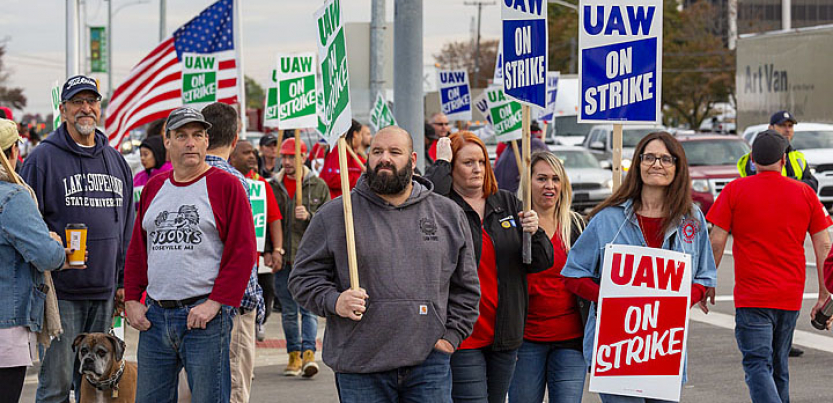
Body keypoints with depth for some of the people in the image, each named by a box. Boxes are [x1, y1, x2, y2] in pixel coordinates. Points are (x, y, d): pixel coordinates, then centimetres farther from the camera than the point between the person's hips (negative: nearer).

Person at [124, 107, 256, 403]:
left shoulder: (226, 185, -2)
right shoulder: (154, 187, 15)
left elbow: (243, 252, -7)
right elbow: (137, 250, 19)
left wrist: (215, 303, -13)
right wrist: (132, 300, 9)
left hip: (206, 315, -5)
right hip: (154, 317, 5)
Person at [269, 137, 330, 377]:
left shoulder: (319, 187, 3)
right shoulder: (273, 186, 8)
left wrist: (309, 216, -17)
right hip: (283, 259, 2)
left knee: (309, 308, -9)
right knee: (288, 311, 7)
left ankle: (308, 352, -12)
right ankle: (294, 354, 14)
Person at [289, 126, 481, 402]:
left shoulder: (448, 214, 11)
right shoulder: (333, 215, 4)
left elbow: (465, 286, 17)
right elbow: (304, 277, 5)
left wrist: (451, 336, 6)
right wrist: (334, 301, -13)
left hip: (428, 361, 1)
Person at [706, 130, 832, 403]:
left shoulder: (735, 191, -2)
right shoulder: (805, 193, 6)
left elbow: (716, 242, -4)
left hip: (752, 298, -4)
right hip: (790, 297, 4)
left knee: (758, 365, -9)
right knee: (779, 366, 17)